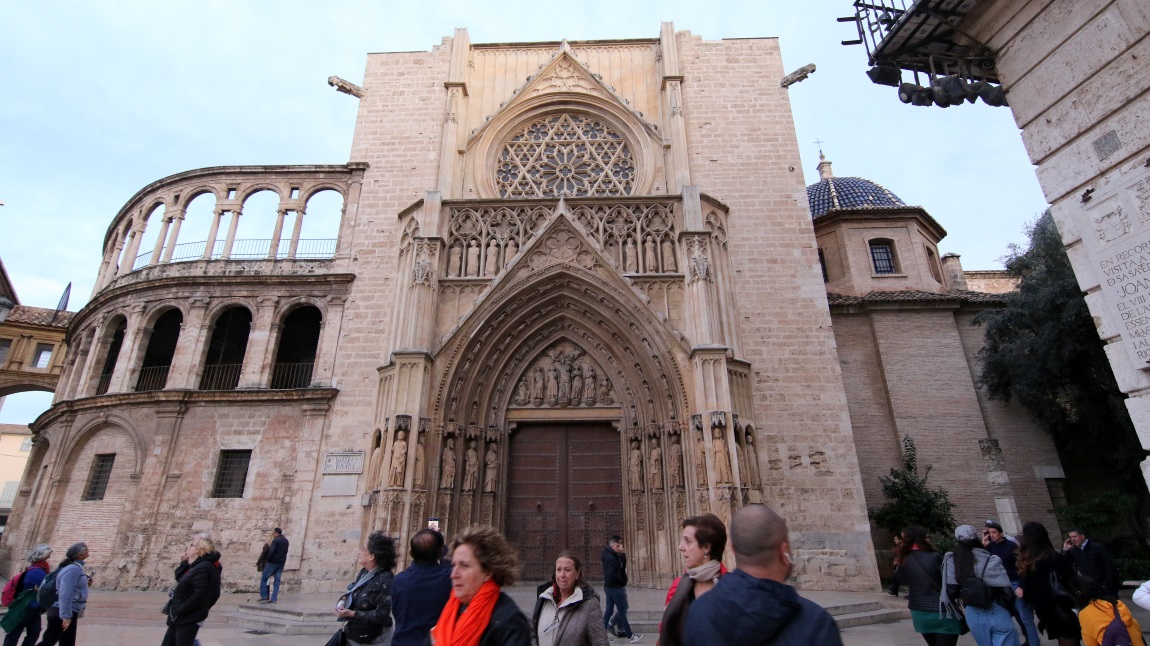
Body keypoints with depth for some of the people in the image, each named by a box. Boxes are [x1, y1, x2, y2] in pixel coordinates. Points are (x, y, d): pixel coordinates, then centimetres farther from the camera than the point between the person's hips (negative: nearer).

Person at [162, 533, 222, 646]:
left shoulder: (204, 567, -22)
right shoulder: (197, 565, 12)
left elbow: (198, 596, -25)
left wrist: (178, 611, -18)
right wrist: (184, 562, 6)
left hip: (189, 619, -10)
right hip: (181, 617, 10)